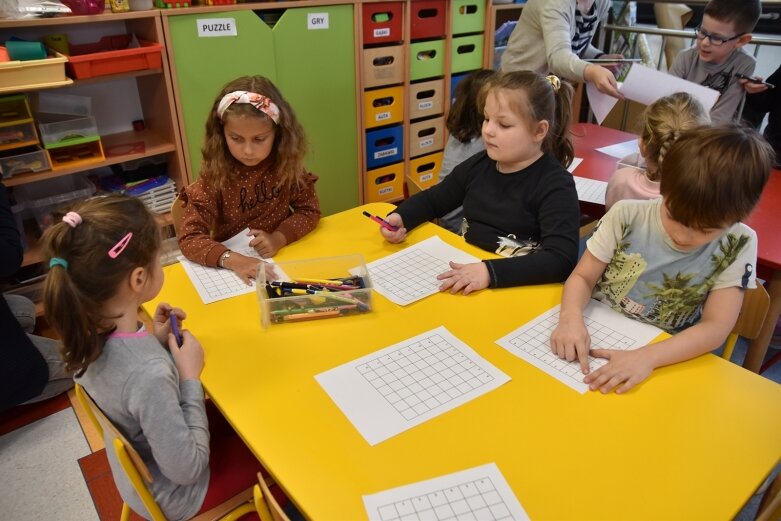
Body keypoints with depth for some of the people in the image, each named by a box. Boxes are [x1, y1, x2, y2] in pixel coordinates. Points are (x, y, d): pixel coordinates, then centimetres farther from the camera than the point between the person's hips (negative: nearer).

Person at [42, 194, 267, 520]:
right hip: (172, 495, -6)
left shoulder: (89, 330, -17)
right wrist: (190, 378, -24)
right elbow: (186, 469, -28)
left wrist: (156, 343, -10)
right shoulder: (150, 374, -42)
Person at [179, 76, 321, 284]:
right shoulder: (214, 176, -14)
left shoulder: (286, 164, -8)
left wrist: (279, 238, -17)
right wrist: (232, 260, -32)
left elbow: (310, 210, 0)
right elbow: (189, 238, -16)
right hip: (232, 270, -2)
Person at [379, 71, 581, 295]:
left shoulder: (555, 186, -13)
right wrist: (399, 218, -2)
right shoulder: (479, 164, 5)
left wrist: (491, 272, -37)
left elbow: (561, 260, -26)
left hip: (516, 290, -6)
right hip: (464, 277, 6)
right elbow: (432, 199, 18)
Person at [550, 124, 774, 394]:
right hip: (593, 340, 2)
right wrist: (571, 317, -23)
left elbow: (716, 327, -11)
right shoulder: (626, 216, -8)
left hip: (665, 363, -1)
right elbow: (582, 277, -2)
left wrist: (647, 356, -27)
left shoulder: (737, 245, -8)